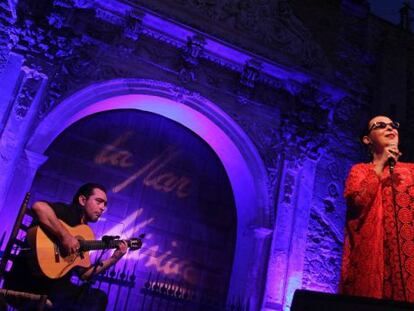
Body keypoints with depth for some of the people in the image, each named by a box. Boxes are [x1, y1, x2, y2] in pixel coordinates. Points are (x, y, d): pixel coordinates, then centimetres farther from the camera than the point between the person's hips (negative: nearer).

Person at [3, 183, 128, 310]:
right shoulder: (68, 212, -5)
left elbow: (84, 274, 19)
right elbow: (39, 207, -28)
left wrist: (113, 259, 13)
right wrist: (65, 236, -26)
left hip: (53, 284, 8)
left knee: (98, 297, 10)